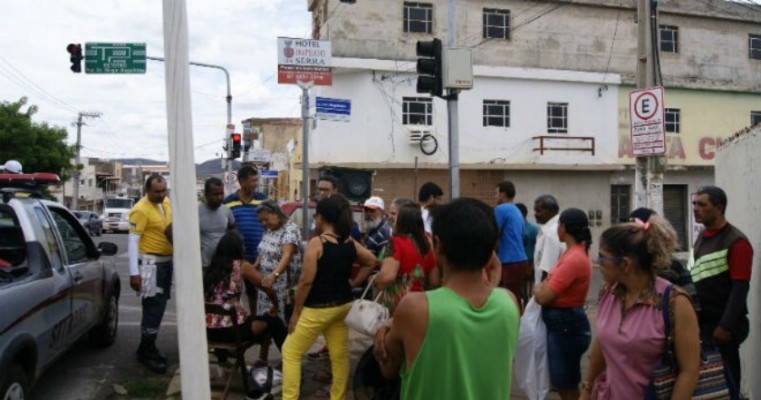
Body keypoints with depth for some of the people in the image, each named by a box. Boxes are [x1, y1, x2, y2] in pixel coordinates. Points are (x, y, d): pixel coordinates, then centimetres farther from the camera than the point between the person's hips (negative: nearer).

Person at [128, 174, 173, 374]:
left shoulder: (166, 202, 6)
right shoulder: (141, 210, -18)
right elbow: (132, 241, -19)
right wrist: (134, 272, -22)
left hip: (167, 261, 8)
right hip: (150, 263, -8)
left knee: (159, 306, 15)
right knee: (154, 307, -6)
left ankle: (149, 347, 28)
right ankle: (146, 352, 6)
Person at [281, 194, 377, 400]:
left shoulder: (317, 242, -17)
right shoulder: (351, 242, 1)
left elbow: (306, 281, -17)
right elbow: (372, 261, 13)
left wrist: (295, 313, -9)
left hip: (319, 308, -6)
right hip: (343, 305, 6)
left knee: (290, 351, 7)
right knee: (340, 355, 13)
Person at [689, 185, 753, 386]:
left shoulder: (736, 242, -14)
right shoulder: (701, 238, 11)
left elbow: (740, 289, -18)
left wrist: (726, 327, -20)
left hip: (722, 324, -7)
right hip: (700, 321, 7)